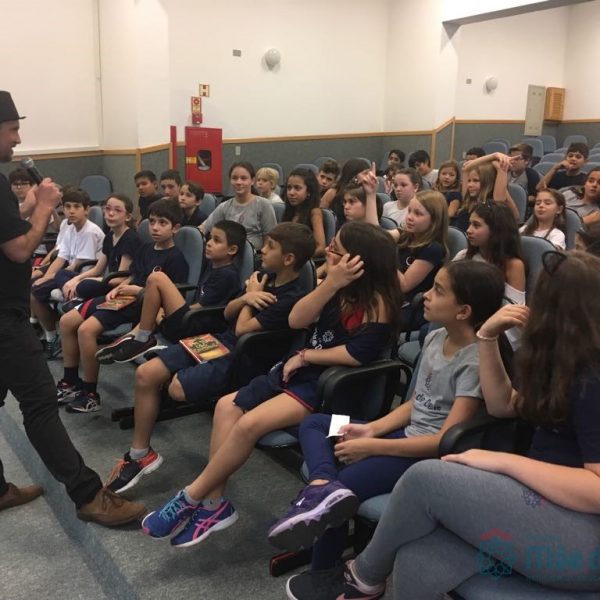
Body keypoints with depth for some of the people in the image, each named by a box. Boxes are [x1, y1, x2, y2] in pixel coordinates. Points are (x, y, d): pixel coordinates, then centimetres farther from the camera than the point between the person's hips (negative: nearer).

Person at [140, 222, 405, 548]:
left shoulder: (378, 302, -15)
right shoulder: (341, 286, 5)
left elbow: (357, 354, -23)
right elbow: (296, 320, -4)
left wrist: (305, 356, -11)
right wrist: (330, 284, -17)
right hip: (303, 370, 8)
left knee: (250, 423, -24)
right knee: (227, 406, -7)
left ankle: (192, 497, -5)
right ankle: (214, 503, -2)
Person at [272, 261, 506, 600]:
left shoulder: (475, 362, -22)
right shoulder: (435, 338, 4)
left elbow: (446, 440, -24)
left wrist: (371, 447, -22)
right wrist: (372, 429, -5)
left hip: (434, 457, -9)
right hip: (407, 434, 9)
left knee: (348, 482, -22)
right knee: (313, 424, 5)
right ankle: (323, 486, -27)